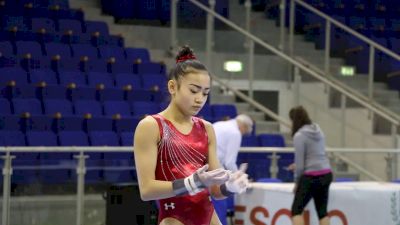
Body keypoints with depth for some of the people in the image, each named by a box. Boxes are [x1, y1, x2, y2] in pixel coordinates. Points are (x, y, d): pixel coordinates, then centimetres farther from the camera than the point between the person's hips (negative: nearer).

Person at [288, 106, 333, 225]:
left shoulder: (299, 136, -11)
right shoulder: (318, 130, 10)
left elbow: (300, 162, -9)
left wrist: (297, 182, 3)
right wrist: (298, 166, 26)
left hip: (311, 176, -7)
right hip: (326, 174, 7)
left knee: (296, 209, 2)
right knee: (322, 210, 11)